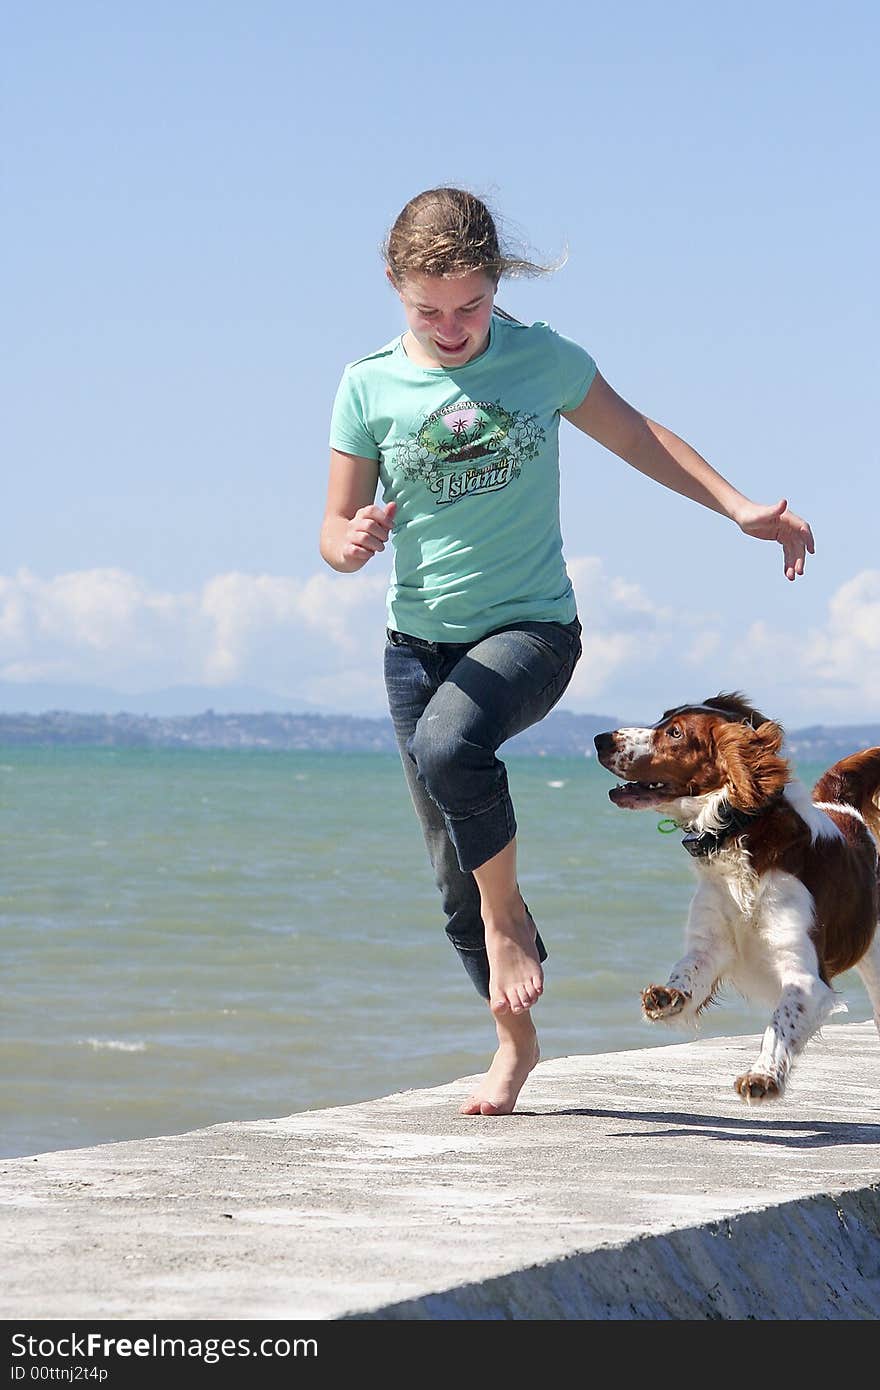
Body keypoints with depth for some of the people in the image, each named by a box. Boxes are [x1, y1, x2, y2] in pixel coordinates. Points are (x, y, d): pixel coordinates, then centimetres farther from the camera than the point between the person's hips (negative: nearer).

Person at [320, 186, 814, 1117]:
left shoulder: (540, 359, -4)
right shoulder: (370, 387, -3)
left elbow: (636, 436, 12)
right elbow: (335, 536, 0)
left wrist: (739, 508, 7)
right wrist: (353, 541, -24)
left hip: (530, 627, -3)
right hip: (419, 640, 3)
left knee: (448, 744, -35)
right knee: (456, 875, 7)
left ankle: (506, 915, -10)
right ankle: (514, 1039, 27)